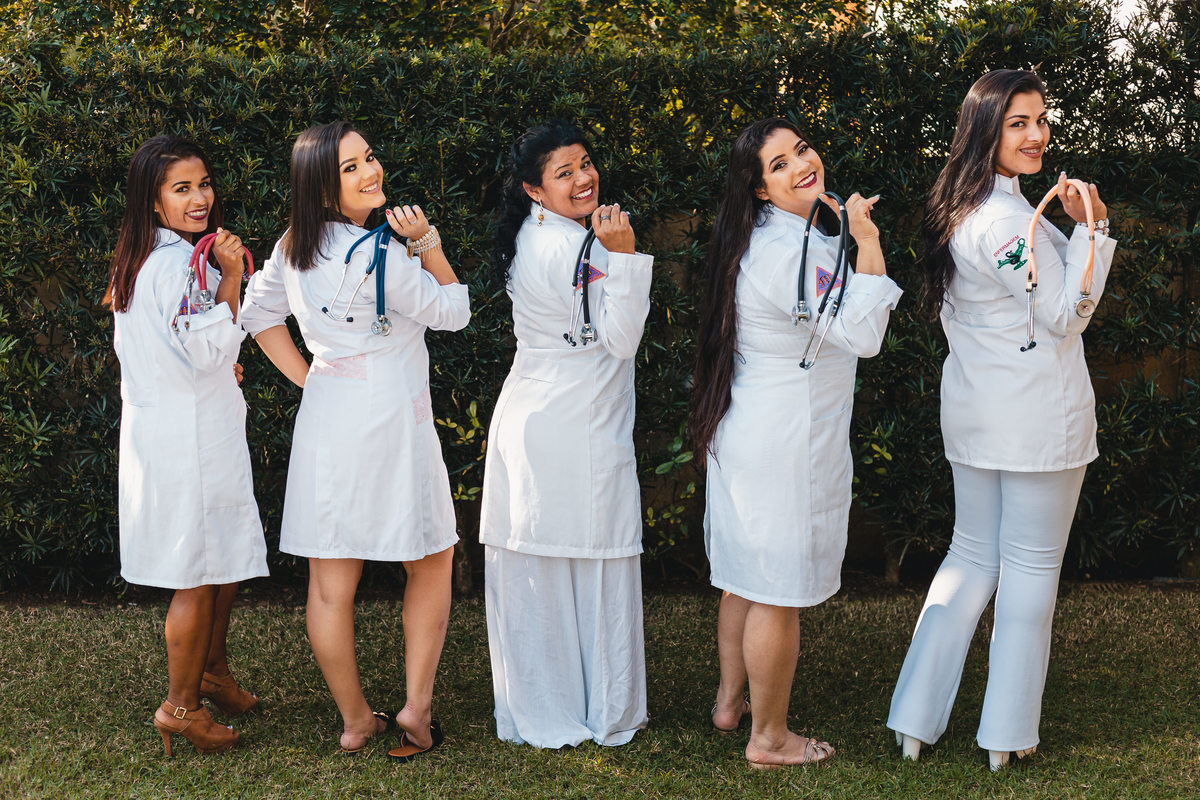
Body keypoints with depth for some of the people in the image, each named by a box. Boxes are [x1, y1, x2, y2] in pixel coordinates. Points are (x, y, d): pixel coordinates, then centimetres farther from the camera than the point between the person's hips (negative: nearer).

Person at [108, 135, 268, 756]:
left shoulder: (140, 259, 13)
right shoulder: (179, 264, -20)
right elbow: (208, 349, -23)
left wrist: (221, 367, 24)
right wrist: (231, 277, -21)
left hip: (165, 425, 10)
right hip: (190, 438, -10)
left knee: (228, 559, 20)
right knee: (200, 575, 0)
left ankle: (211, 670, 36)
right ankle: (180, 705, 11)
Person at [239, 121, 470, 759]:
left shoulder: (293, 247, 3)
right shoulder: (381, 256, -19)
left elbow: (258, 314, 16)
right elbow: (454, 312, -8)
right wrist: (426, 240, -10)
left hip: (325, 418, 6)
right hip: (389, 420, -6)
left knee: (329, 582, 8)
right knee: (431, 564, 14)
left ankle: (354, 721, 19)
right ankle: (415, 708, 11)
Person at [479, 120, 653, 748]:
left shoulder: (528, 237, 11)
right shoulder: (574, 249, -17)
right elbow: (621, 338, -16)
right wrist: (623, 255, -23)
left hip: (525, 424, 9)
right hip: (580, 437, -8)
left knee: (532, 573, 11)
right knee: (594, 574, 4)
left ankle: (534, 716, 21)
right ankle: (607, 715, 15)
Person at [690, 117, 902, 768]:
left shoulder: (759, 239, 10)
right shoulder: (793, 250, -23)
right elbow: (863, 335, -21)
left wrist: (836, 229, 19)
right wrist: (867, 243, -17)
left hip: (743, 432, 10)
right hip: (788, 445, -10)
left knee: (746, 579, 22)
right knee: (779, 594, 2)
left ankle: (730, 701, 37)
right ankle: (768, 737, 14)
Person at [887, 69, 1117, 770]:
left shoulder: (958, 212, 10)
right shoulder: (1011, 219, -20)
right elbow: (1066, 315, -15)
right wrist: (1091, 228, -16)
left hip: (973, 413, 9)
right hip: (1038, 416, -9)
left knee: (971, 556, 15)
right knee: (1031, 567, 4)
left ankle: (917, 721, 15)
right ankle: (1008, 736, 13)